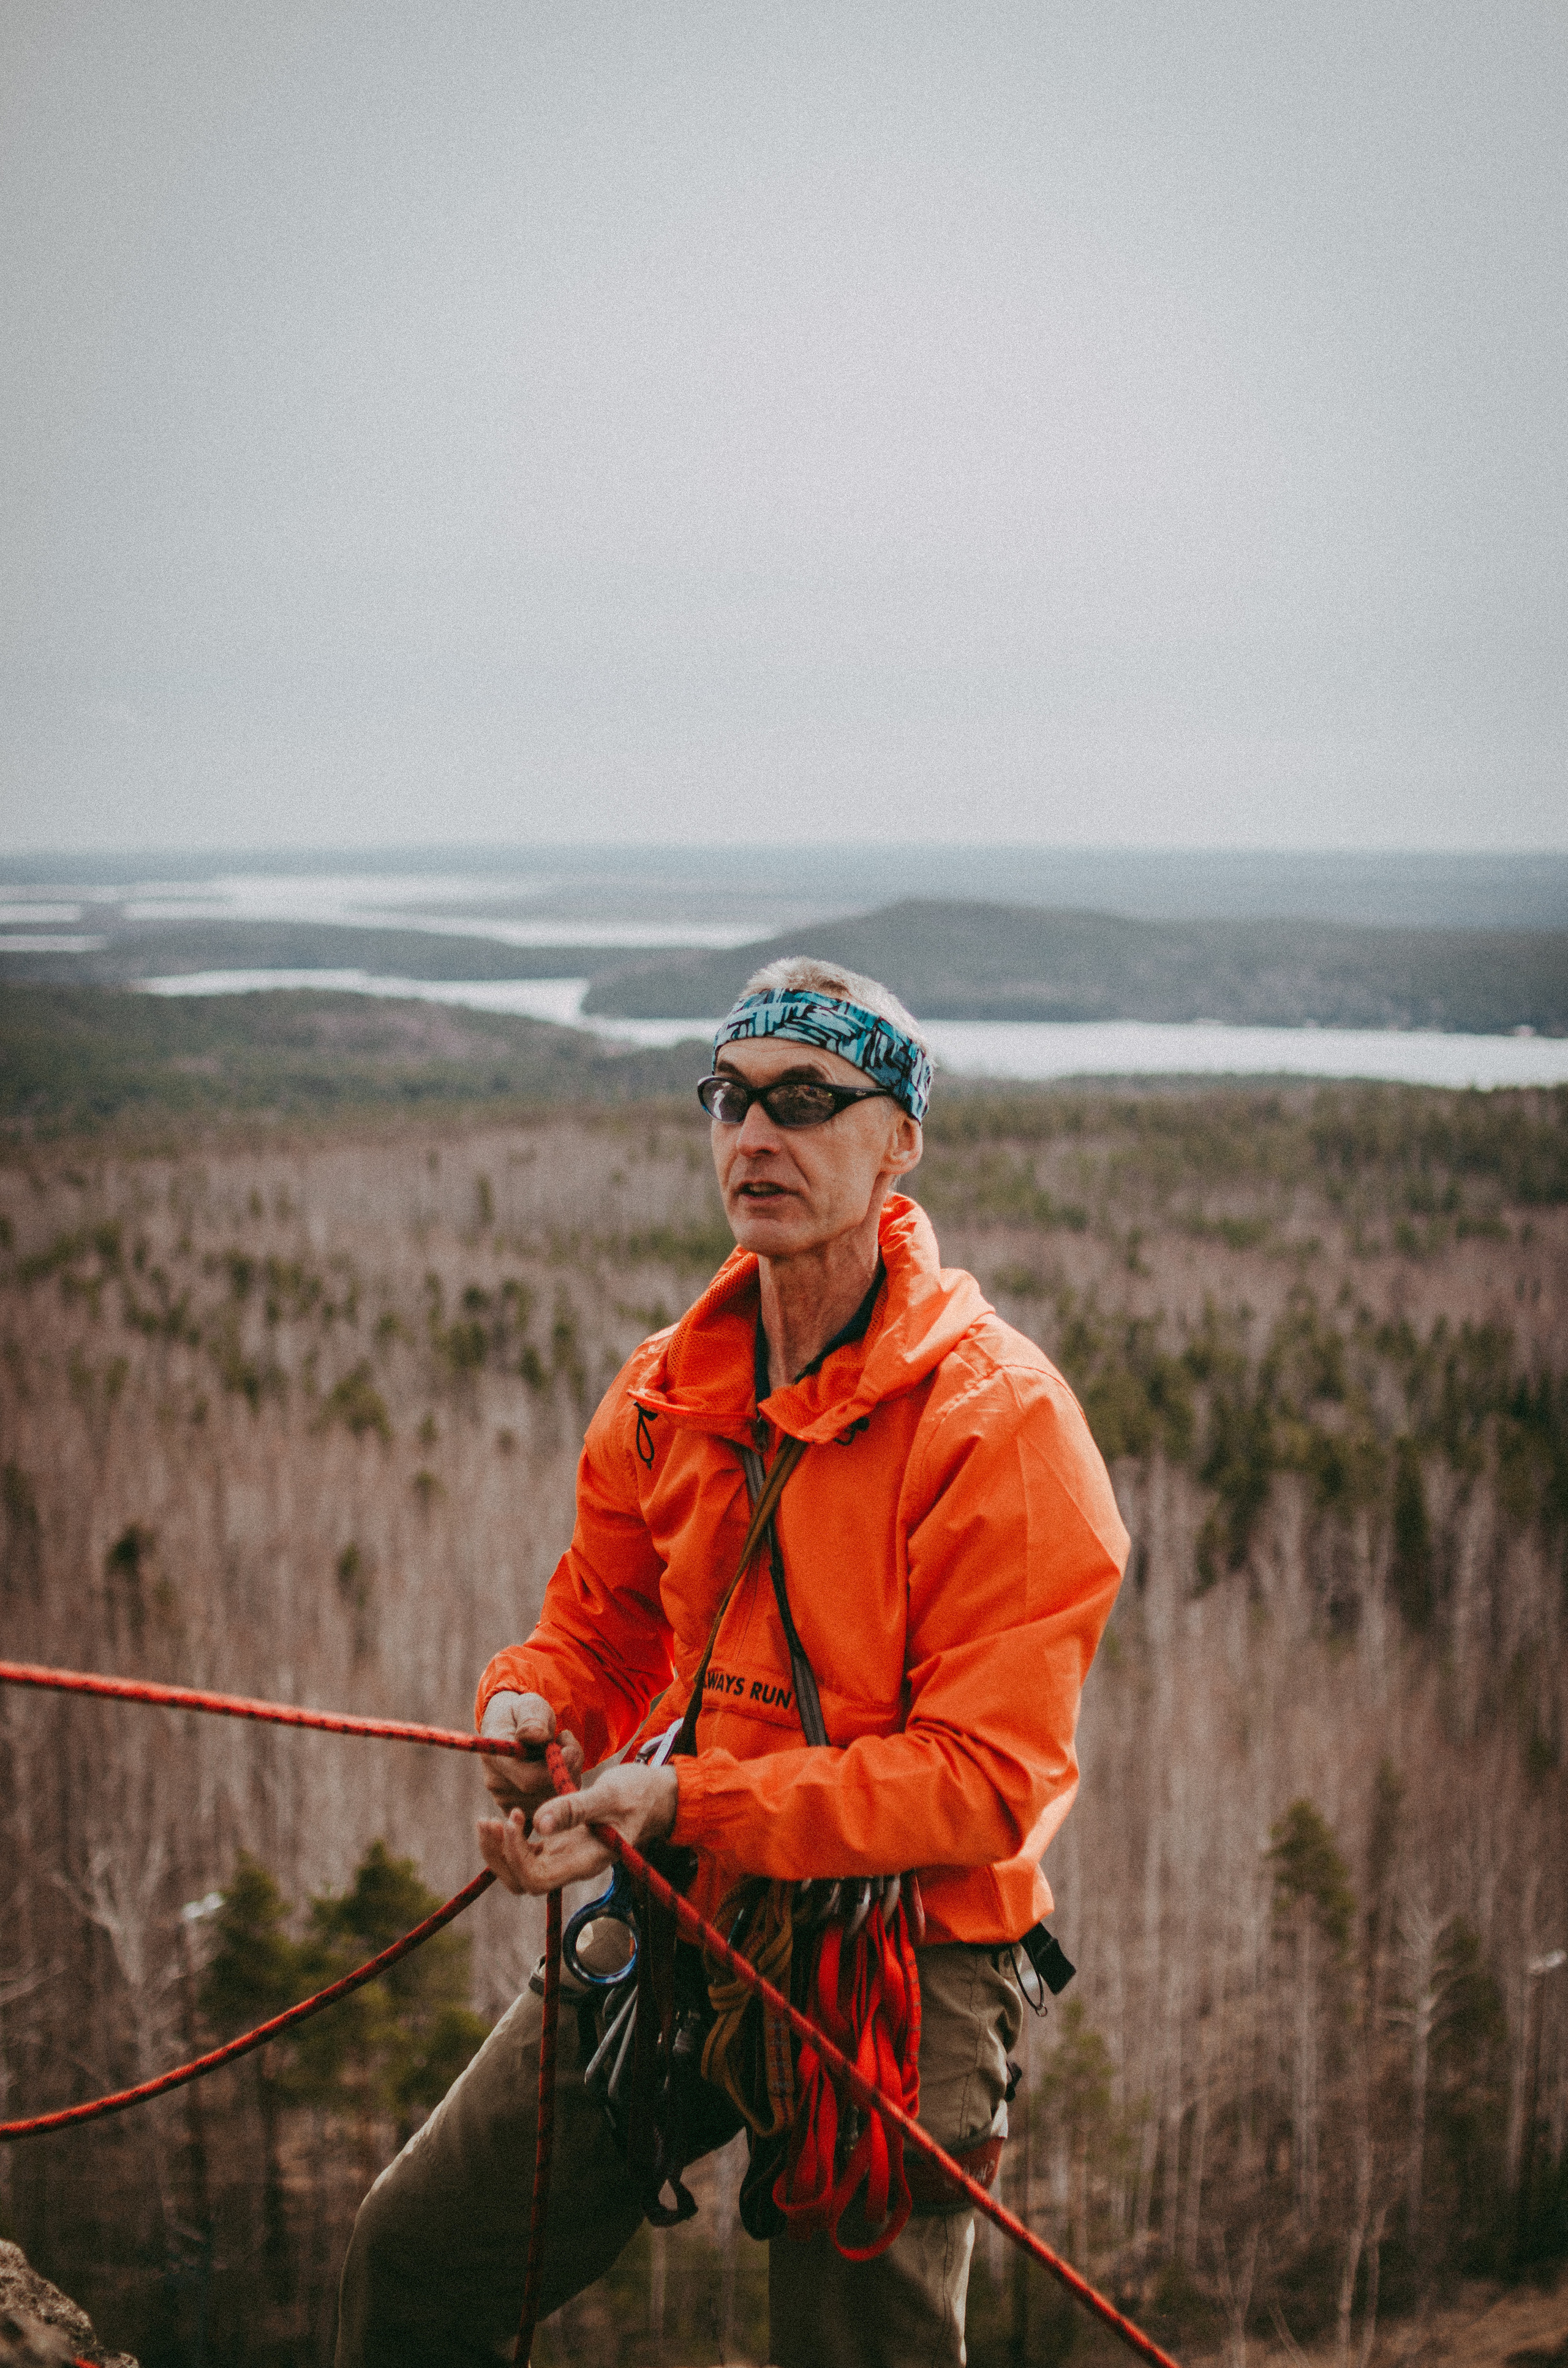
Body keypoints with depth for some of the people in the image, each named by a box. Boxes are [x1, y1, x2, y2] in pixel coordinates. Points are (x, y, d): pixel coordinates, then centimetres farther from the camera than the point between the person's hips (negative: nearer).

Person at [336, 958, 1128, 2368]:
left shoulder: (1002, 1419, -18)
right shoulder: (669, 1391, 3)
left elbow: (987, 1780, -21)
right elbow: (603, 1624, 18)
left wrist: (686, 1801, -26)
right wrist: (531, 1704, -7)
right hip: (677, 1926, 6)